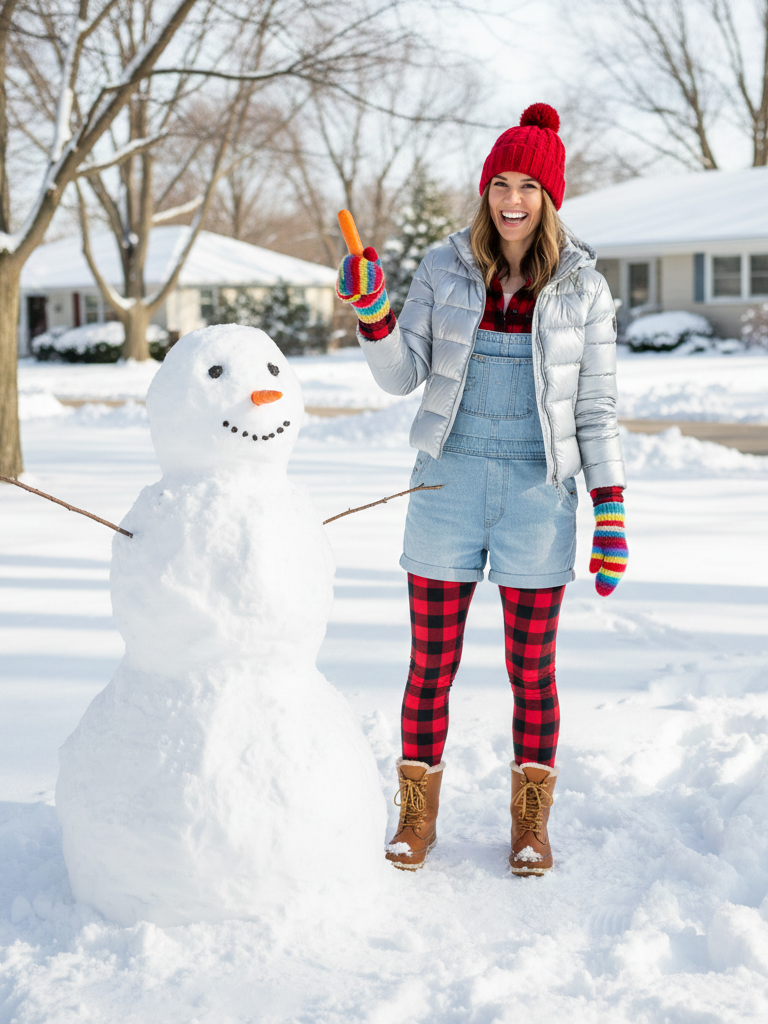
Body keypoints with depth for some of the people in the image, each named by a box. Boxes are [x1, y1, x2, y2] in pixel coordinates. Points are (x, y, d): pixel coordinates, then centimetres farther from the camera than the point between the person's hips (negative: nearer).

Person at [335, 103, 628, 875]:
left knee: (532, 669, 6)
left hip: (538, 494, -1)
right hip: (449, 485, 1)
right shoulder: (445, 270, 2)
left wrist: (611, 515, -4)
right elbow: (401, 377, 0)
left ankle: (530, 825, 21)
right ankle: (417, 818, 20)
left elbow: (595, 409, 2)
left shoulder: (582, 288, 0)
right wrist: (370, 310, -18)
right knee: (431, 661, 5)